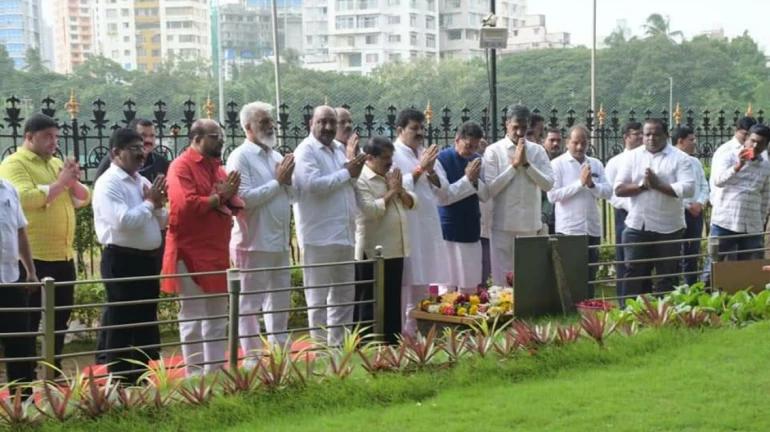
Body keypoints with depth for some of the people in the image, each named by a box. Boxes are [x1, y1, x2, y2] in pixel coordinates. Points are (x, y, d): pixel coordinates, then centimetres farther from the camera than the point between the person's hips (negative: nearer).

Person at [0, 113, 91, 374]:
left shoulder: (56, 164, 17)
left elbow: (83, 199, 15)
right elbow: (26, 198, -23)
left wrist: (73, 181, -4)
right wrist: (60, 183, -16)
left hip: (63, 257, 8)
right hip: (32, 258, -8)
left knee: (60, 319, 14)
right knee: (29, 321, -2)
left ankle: (55, 372, 24)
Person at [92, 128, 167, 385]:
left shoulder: (143, 182, 13)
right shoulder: (108, 183, -11)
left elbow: (163, 222, 16)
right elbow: (124, 221, -24)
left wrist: (158, 204, -4)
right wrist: (150, 202, -12)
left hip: (148, 259, 8)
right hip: (122, 261, -8)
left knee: (146, 322, 14)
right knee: (122, 325, -1)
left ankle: (140, 380, 25)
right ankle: (120, 384, 7)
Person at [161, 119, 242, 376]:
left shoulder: (216, 166, 15)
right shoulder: (181, 166, -10)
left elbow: (236, 205, 14)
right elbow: (186, 205, -23)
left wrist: (229, 196, -8)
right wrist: (218, 197, -13)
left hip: (217, 252, 8)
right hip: (191, 253, -8)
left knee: (217, 316, 12)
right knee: (193, 318, -3)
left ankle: (215, 371, 20)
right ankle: (195, 375, 2)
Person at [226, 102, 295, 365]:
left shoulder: (276, 156, 12)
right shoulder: (240, 157, -10)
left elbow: (292, 195, 15)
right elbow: (244, 198, -20)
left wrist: (288, 181, -6)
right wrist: (277, 181, -13)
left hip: (280, 242, 8)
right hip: (254, 243, -8)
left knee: (280, 301, 15)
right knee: (251, 304, 1)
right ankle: (252, 359, 8)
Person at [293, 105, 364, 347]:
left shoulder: (340, 149, 15)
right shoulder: (306, 151, -8)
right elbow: (313, 184, -22)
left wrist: (354, 175, -2)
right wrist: (346, 173, -12)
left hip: (344, 233, 8)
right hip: (320, 235, -8)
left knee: (344, 293, 13)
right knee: (318, 295, -1)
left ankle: (338, 344, 21)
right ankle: (320, 345, 5)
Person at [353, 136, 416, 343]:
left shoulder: (392, 177, 15)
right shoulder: (361, 180, -12)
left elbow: (412, 202, 14)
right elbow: (371, 210, -24)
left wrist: (400, 190, -5)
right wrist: (391, 192, -14)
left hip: (395, 250, 8)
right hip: (373, 252, -8)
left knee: (393, 300, 12)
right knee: (370, 302, -1)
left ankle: (393, 341, 19)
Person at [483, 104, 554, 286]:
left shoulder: (538, 151, 5)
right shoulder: (494, 151, -4)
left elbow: (548, 184, -3)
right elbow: (490, 188, -12)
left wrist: (526, 164, -12)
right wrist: (514, 165, -13)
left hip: (530, 222, 3)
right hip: (503, 223, -3)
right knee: (502, 276, 1)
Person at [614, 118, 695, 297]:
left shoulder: (680, 158, -4)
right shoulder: (633, 156, 5)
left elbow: (688, 189, -15)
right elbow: (619, 189, 0)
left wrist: (658, 184, -17)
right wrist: (643, 185, -14)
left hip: (668, 228, -2)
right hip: (637, 226, 2)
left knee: (666, 277, 7)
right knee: (633, 275, 4)